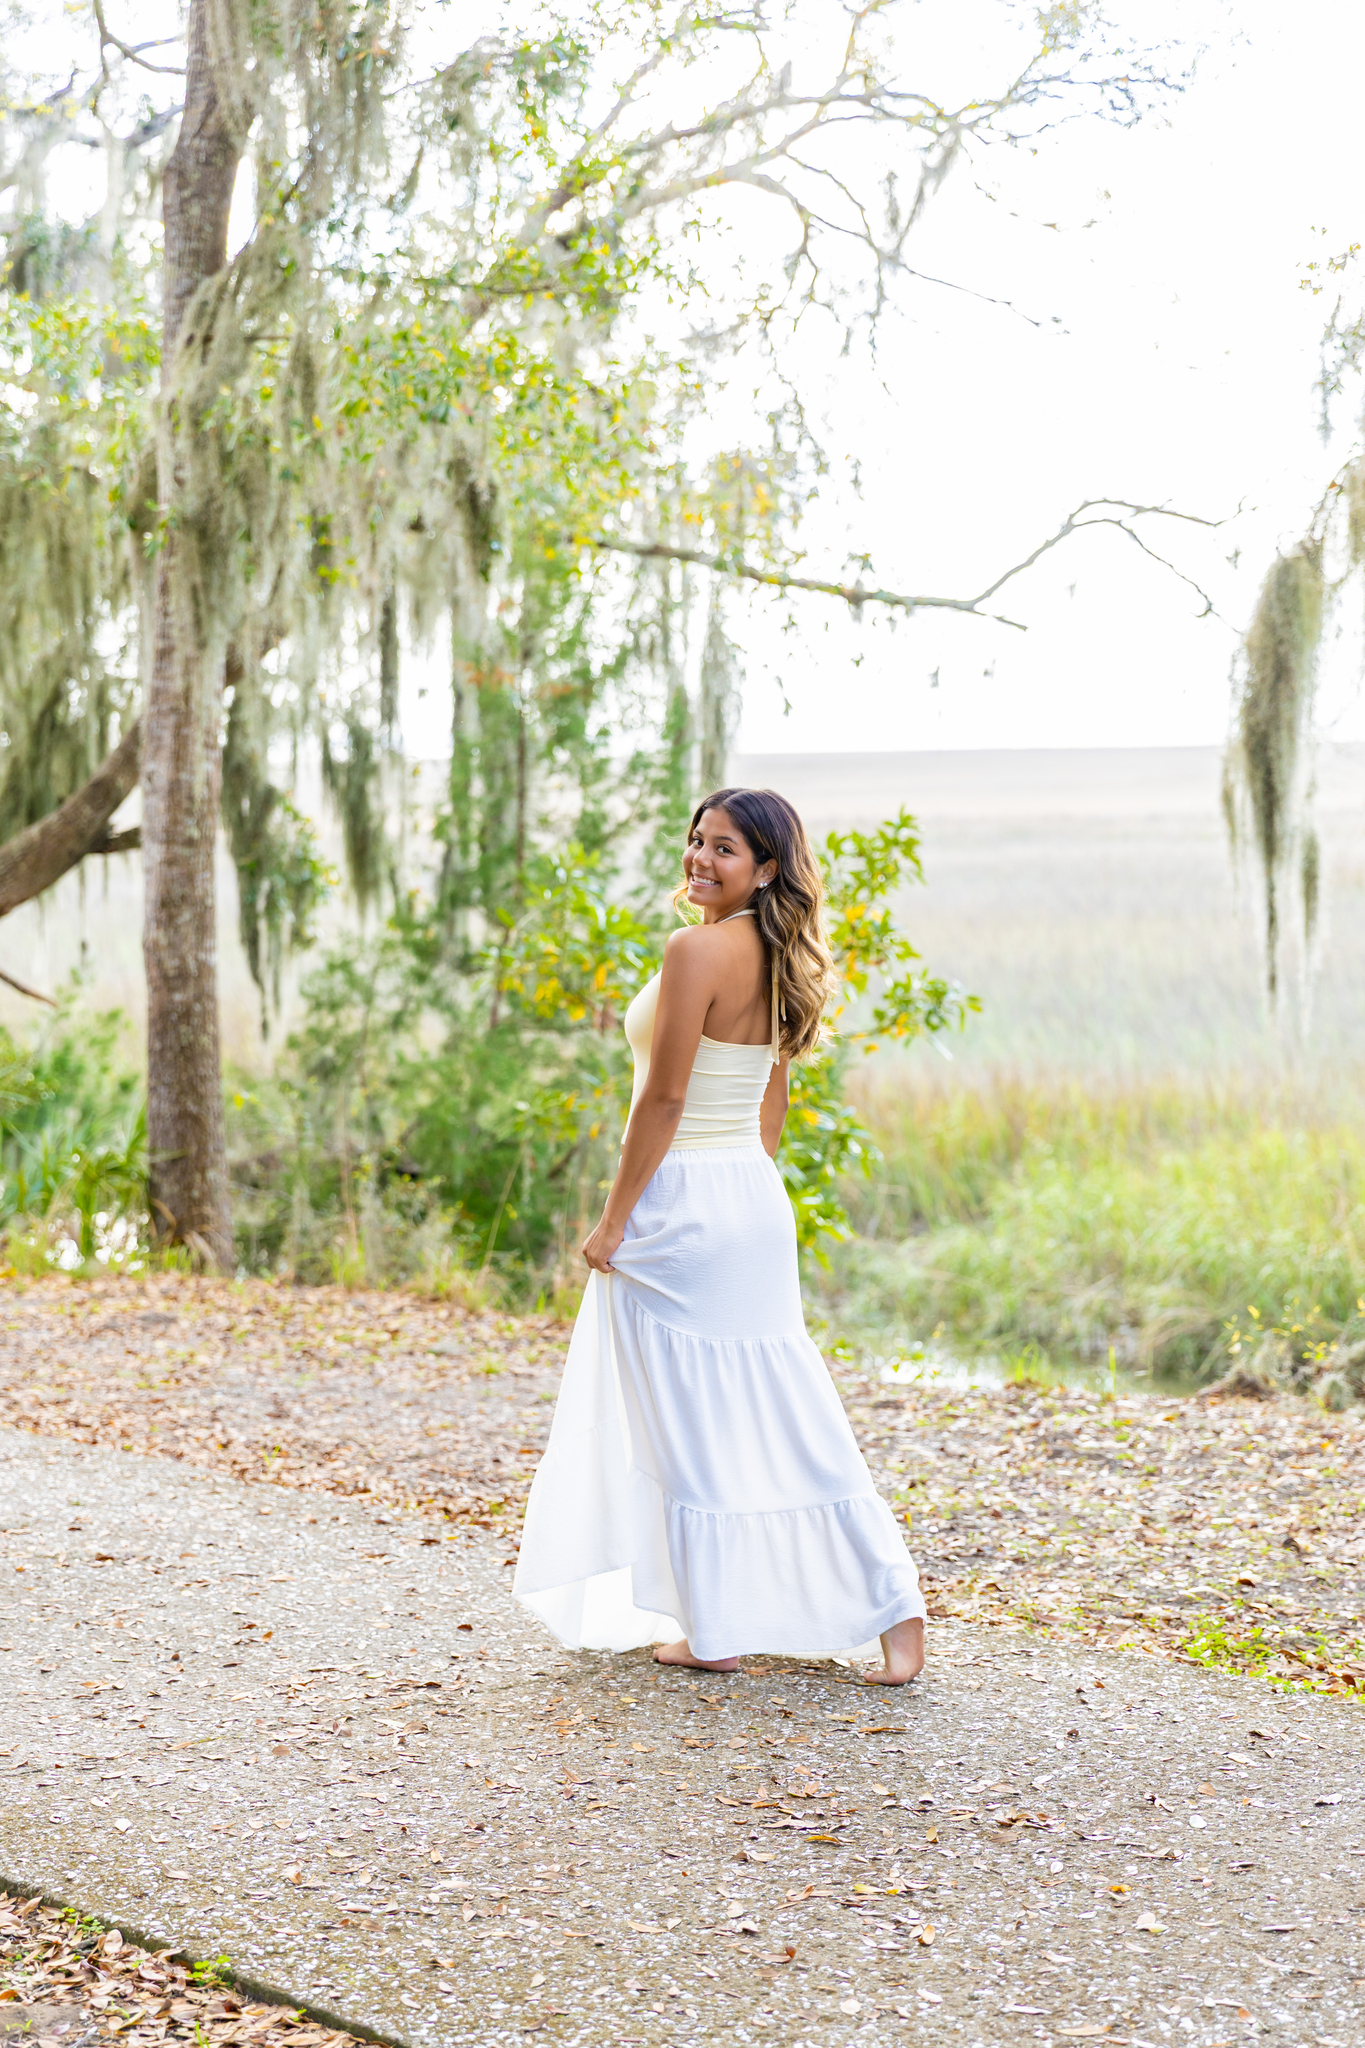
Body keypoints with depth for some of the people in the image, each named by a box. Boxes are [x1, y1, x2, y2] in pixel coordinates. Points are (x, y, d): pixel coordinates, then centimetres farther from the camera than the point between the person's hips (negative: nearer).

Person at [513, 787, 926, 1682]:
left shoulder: (697, 950, -17)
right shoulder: (780, 960, 10)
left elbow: (663, 1099, -18)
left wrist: (613, 1222, -12)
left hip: (680, 1205, -8)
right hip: (757, 1204, 8)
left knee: (690, 1425, 3)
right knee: (785, 1415, 13)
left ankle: (715, 1631, 12)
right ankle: (893, 1605, 14)